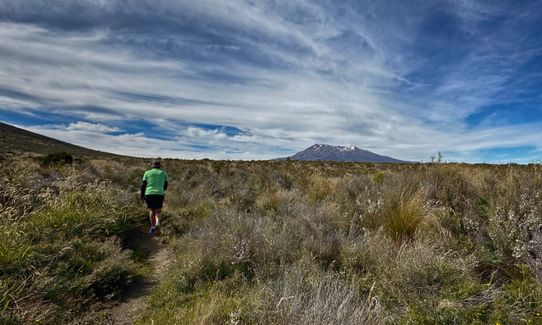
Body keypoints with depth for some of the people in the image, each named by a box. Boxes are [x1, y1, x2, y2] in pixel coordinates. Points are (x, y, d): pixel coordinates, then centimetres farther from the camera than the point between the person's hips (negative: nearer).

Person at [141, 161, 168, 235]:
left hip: (149, 194, 1)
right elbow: (165, 185, 14)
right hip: (160, 194, 0)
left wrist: (142, 196, 9)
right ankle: (157, 219, -13)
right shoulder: (163, 173, 12)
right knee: (158, 209, 16)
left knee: (151, 210, 16)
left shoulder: (147, 173, 10)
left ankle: (153, 227, 10)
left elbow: (143, 185, 5)